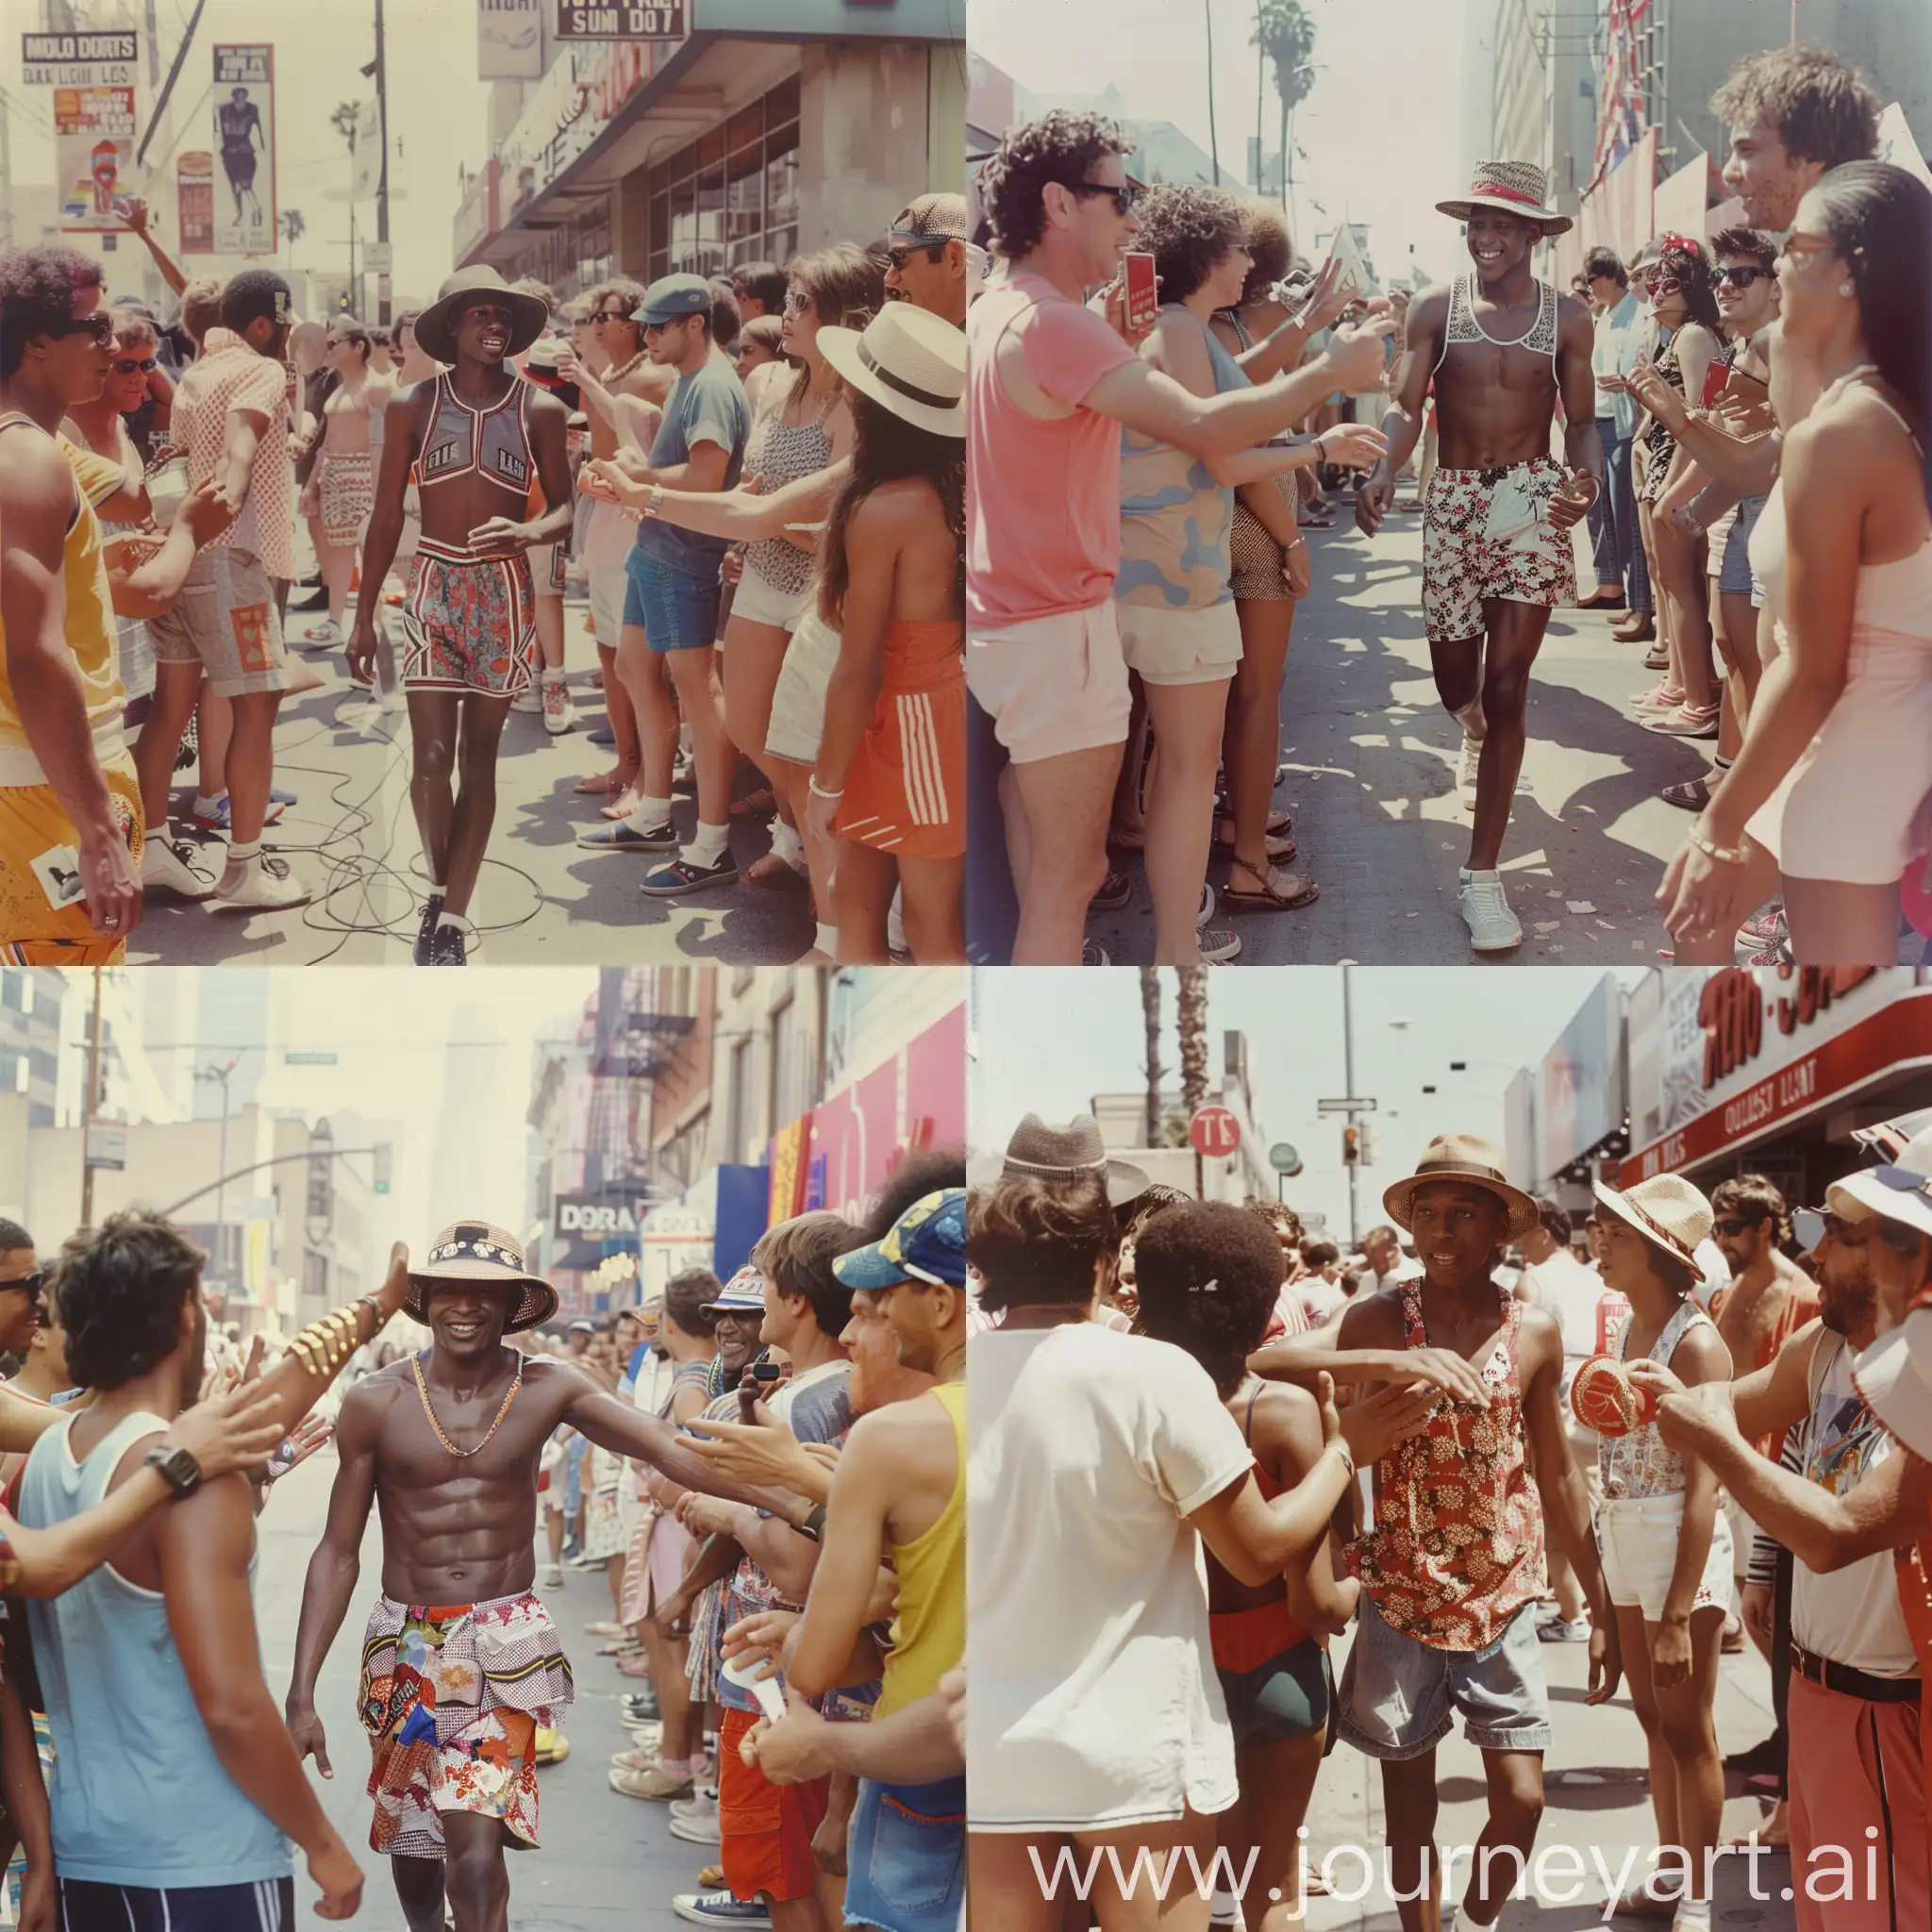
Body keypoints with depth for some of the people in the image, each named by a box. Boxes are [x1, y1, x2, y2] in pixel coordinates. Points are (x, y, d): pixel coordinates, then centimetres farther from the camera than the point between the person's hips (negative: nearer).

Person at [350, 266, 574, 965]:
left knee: (479, 755, 4)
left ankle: (452, 915, 9)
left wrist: (528, 531, -19)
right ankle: (440, 889, 15)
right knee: (432, 755, -8)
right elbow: (387, 515, 4)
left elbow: (565, 507, 5)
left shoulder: (540, 410, 1)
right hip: (433, 586, -1)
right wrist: (364, 615, 3)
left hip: (503, 589, 1)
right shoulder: (414, 407, 1)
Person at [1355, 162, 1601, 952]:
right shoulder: (1436, 309, 0)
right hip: (1453, 503, 2)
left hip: (1531, 501, -2)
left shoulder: (1566, 318, 0)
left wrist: (1588, 478, -18)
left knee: (1505, 689, -8)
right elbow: (1406, 406, -5)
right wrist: (1382, 472, -26)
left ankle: (1483, 875, -7)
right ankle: (1476, 730, 55)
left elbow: (1582, 420, 4)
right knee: (1456, 685, 12)